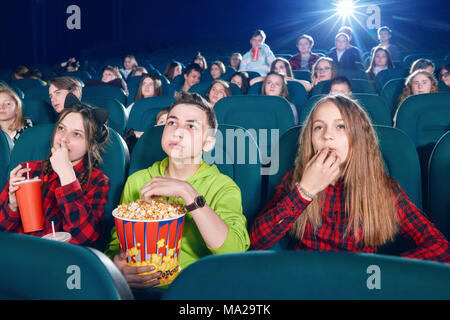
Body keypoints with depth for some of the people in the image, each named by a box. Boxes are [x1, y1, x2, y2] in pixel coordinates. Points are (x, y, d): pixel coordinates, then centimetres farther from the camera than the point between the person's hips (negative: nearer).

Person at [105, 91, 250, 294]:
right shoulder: (137, 181, 10)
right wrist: (115, 267, -11)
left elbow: (235, 252, -17)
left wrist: (187, 192, -23)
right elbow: (117, 242, 12)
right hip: (137, 288, 2)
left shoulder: (223, 187, -1)